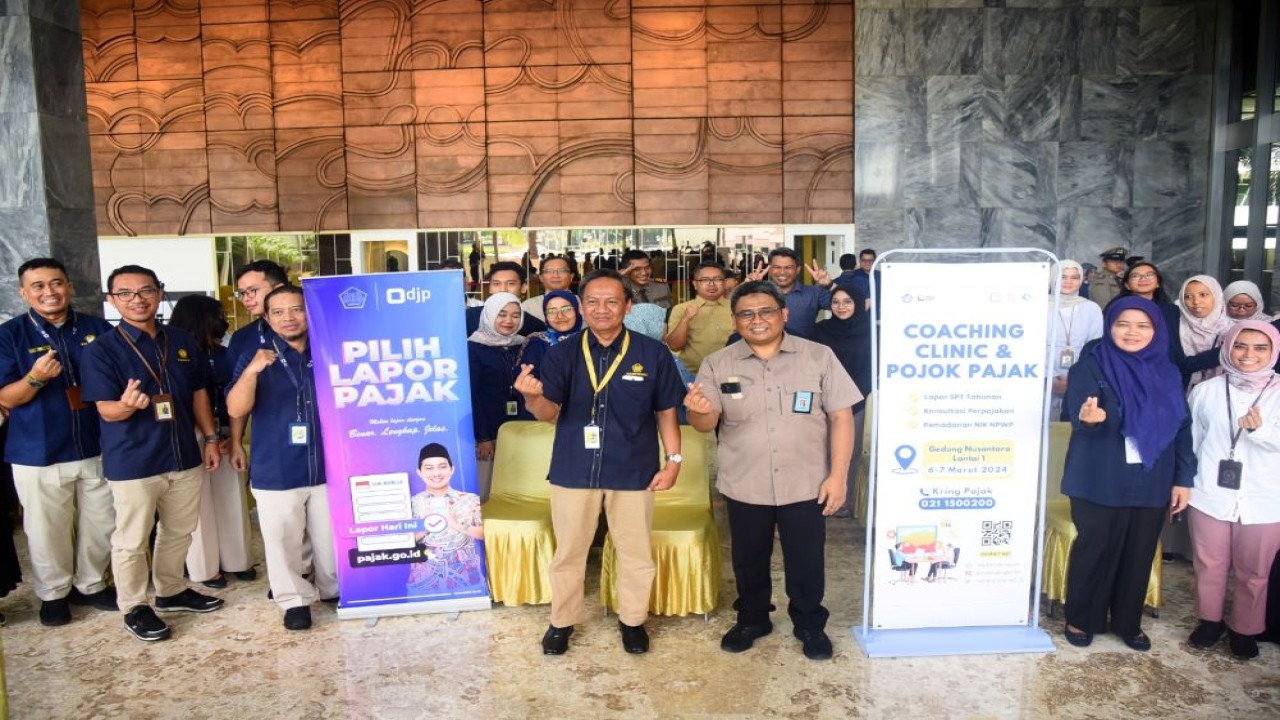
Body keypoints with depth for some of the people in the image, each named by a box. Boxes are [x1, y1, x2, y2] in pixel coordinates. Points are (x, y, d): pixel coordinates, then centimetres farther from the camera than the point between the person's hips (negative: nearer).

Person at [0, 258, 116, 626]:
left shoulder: (98, 329, 1)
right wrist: (35, 378, -27)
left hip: (97, 448, 3)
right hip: (38, 455, -2)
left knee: (100, 525, 13)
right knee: (48, 530, 9)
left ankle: (91, 585, 32)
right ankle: (53, 593, 29)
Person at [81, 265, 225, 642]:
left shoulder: (183, 341, 5)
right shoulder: (101, 349, -9)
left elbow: (199, 393, 13)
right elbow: (106, 411, -13)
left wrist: (210, 438, 8)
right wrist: (128, 404, -35)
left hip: (185, 456, 5)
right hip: (132, 462, -5)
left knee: (179, 532, 18)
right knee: (131, 541, 7)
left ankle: (171, 592, 37)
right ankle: (134, 607, 24)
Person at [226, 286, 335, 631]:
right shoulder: (256, 358, -1)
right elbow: (236, 410, -11)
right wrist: (251, 372, -27)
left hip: (328, 468, 2)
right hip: (276, 473, -1)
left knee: (330, 537, 14)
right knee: (283, 542, 7)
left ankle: (333, 589, 34)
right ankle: (294, 599, 25)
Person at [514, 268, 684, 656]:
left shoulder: (653, 353, -5)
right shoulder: (562, 353, -4)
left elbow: (666, 411, 2)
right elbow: (549, 412, -11)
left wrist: (673, 459, -4)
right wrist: (532, 396, -33)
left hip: (634, 470, 0)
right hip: (574, 469, 1)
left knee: (635, 551, 15)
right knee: (568, 551, 15)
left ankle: (633, 619, 37)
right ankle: (562, 620, 36)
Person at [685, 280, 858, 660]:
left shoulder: (819, 357, -5)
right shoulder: (717, 364, -2)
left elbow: (841, 417, -4)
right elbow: (705, 423, -6)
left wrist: (837, 475, -9)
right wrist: (699, 410, -30)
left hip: (806, 484, -1)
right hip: (744, 485, 1)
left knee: (806, 561, 12)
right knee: (749, 560, 17)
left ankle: (810, 624, 35)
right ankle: (752, 619, 39)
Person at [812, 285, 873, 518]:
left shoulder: (868, 331, 2)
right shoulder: (821, 329, 3)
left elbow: (871, 368, 4)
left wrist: (852, 399, -2)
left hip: (857, 401, 0)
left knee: (851, 452, 2)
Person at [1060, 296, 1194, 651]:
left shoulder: (1167, 373, 6)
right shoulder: (1090, 365, -7)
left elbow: (1183, 429, 9)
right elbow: (1079, 413, -19)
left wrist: (1183, 478, 5)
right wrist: (1090, 417, -43)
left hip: (1152, 482, 4)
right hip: (1101, 482, -4)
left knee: (1140, 553, 12)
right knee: (1094, 549, 6)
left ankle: (1128, 622, 30)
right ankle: (1080, 619, 23)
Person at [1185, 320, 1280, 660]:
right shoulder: (1206, 390, 1)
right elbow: (1190, 440, 5)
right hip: (1209, 496, 1)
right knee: (1210, 566, 13)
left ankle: (1245, 629, 30)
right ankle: (1210, 620, 33)